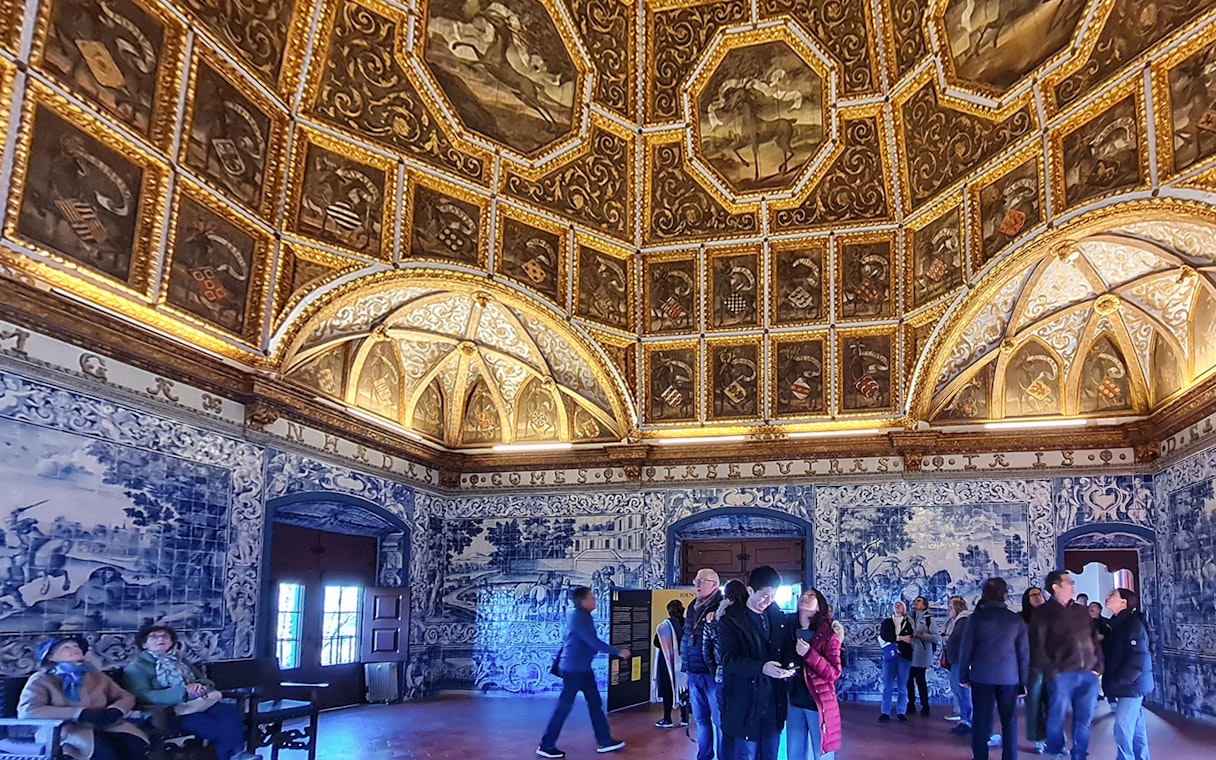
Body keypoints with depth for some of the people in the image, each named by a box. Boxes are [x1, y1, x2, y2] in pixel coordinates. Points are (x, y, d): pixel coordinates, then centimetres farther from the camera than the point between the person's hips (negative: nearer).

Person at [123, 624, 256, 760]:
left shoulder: (180, 661, 28)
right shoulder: (136, 668, 8)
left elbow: (206, 681, 24)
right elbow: (143, 696, -10)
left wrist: (200, 685, -4)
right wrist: (184, 691, -22)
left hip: (204, 704, 6)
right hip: (173, 712, -6)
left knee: (231, 711, -30)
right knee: (221, 728, -33)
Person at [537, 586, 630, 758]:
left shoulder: (583, 616, 10)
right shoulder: (578, 618, -21)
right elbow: (593, 642, -26)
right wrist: (618, 652, -21)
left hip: (583, 669, 9)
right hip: (573, 669, -9)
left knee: (595, 703, 10)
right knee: (564, 707, -2)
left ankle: (605, 741, 16)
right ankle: (546, 746, 6)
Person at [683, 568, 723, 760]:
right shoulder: (693, 607, 14)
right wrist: (683, 657, 17)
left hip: (712, 673, -8)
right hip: (693, 673, 8)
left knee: (719, 719, 0)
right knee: (700, 719, 17)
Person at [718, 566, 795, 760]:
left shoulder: (779, 617, 10)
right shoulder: (730, 620, -7)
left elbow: (788, 648, 14)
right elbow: (729, 660, -16)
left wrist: (789, 664, -10)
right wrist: (762, 667, -30)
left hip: (773, 702, 5)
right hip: (743, 704, -5)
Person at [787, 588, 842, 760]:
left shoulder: (828, 635, -9)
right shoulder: (790, 629, 2)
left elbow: (834, 674, -15)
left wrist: (809, 654, -23)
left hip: (820, 703, -4)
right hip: (795, 702, 4)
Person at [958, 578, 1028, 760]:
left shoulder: (976, 617, -4)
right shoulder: (1016, 620, 0)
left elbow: (965, 649, -3)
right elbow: (1024, 653, 4)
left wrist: (963, 675, 6)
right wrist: (1023, 680, 11)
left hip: (981, 676, -1)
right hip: (1009, 677, 1)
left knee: (982, 720, 4)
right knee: (1009, 720, 10)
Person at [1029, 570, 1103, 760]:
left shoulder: (1081, 611, 17)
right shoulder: (1043, 612, 0)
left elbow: (1094, 639, 17)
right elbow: (1037, 645, -6)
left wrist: (1098, 666, 5)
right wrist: (1051, 671, -12)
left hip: (1088, 674, 5)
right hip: (1061, 675, -5)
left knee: (1084, 720, 9)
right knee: (1057, 719, 2)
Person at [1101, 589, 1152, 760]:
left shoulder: (1133, 624, -17)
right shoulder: (1116, 624, 10)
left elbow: (1139, 659, -23)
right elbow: (1112, 654, 16)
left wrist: (1118, 682, -21)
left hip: (1131, 685, -9)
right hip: (1126, 685, 9)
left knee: (1122, 727, -9)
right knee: (1136, 727, 16)